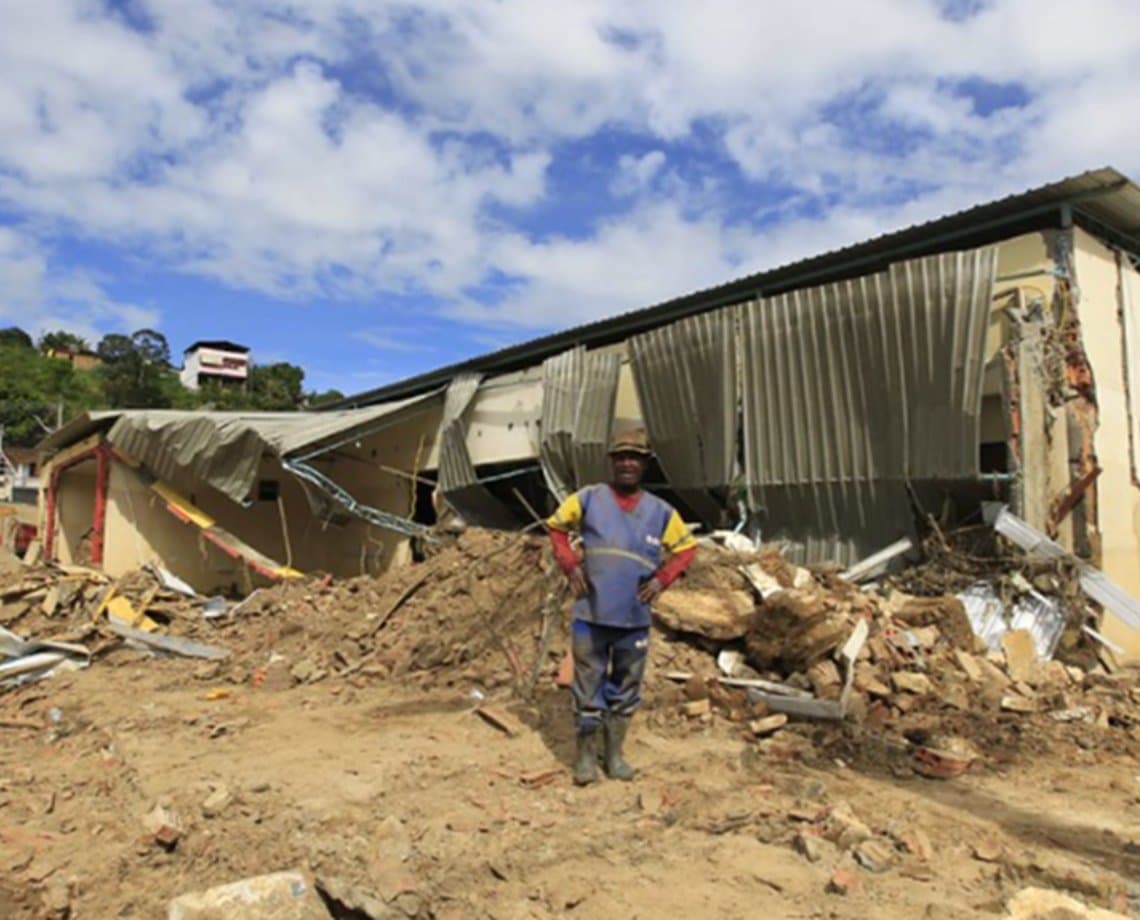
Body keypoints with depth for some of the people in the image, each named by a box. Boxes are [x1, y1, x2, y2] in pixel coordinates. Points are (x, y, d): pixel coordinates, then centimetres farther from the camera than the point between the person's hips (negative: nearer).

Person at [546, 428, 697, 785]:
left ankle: (615, 754, 29)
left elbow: (686, 548, 14)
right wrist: (570, 564, -1)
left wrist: (662, 578, 0)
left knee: (625, 689, 13)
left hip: (635, 618, 2)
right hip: (591, 614, -2)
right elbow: (556, 526, 11)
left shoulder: (661, 511, 3)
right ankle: (585, 755, 23)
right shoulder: (588, 498, 0)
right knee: (588, 687, 7)